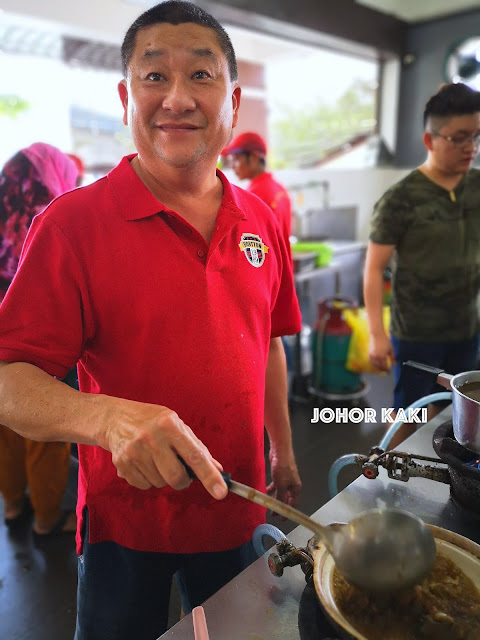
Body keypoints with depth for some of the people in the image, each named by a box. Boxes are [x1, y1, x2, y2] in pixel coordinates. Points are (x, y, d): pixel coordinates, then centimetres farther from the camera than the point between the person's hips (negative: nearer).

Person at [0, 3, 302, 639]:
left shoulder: (261, 222, -1)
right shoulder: (72, 223, -16)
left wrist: (283, 453, 12)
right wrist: (110, 418, -37)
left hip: (235, 508, 5)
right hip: (124, 521, -4)